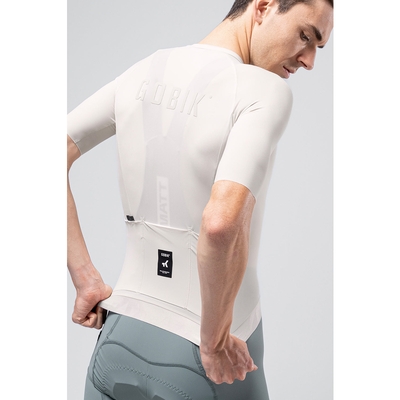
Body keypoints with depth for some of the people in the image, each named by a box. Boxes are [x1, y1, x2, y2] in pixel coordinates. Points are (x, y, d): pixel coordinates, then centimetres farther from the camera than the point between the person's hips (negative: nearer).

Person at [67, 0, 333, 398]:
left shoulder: (143, 73, 2)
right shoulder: (266, 90, -17)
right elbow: (222, 223, -31)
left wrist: (86, 278, 2)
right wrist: (215, 341, -16)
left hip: (119, 336, 5)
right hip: (207, 361, -5)